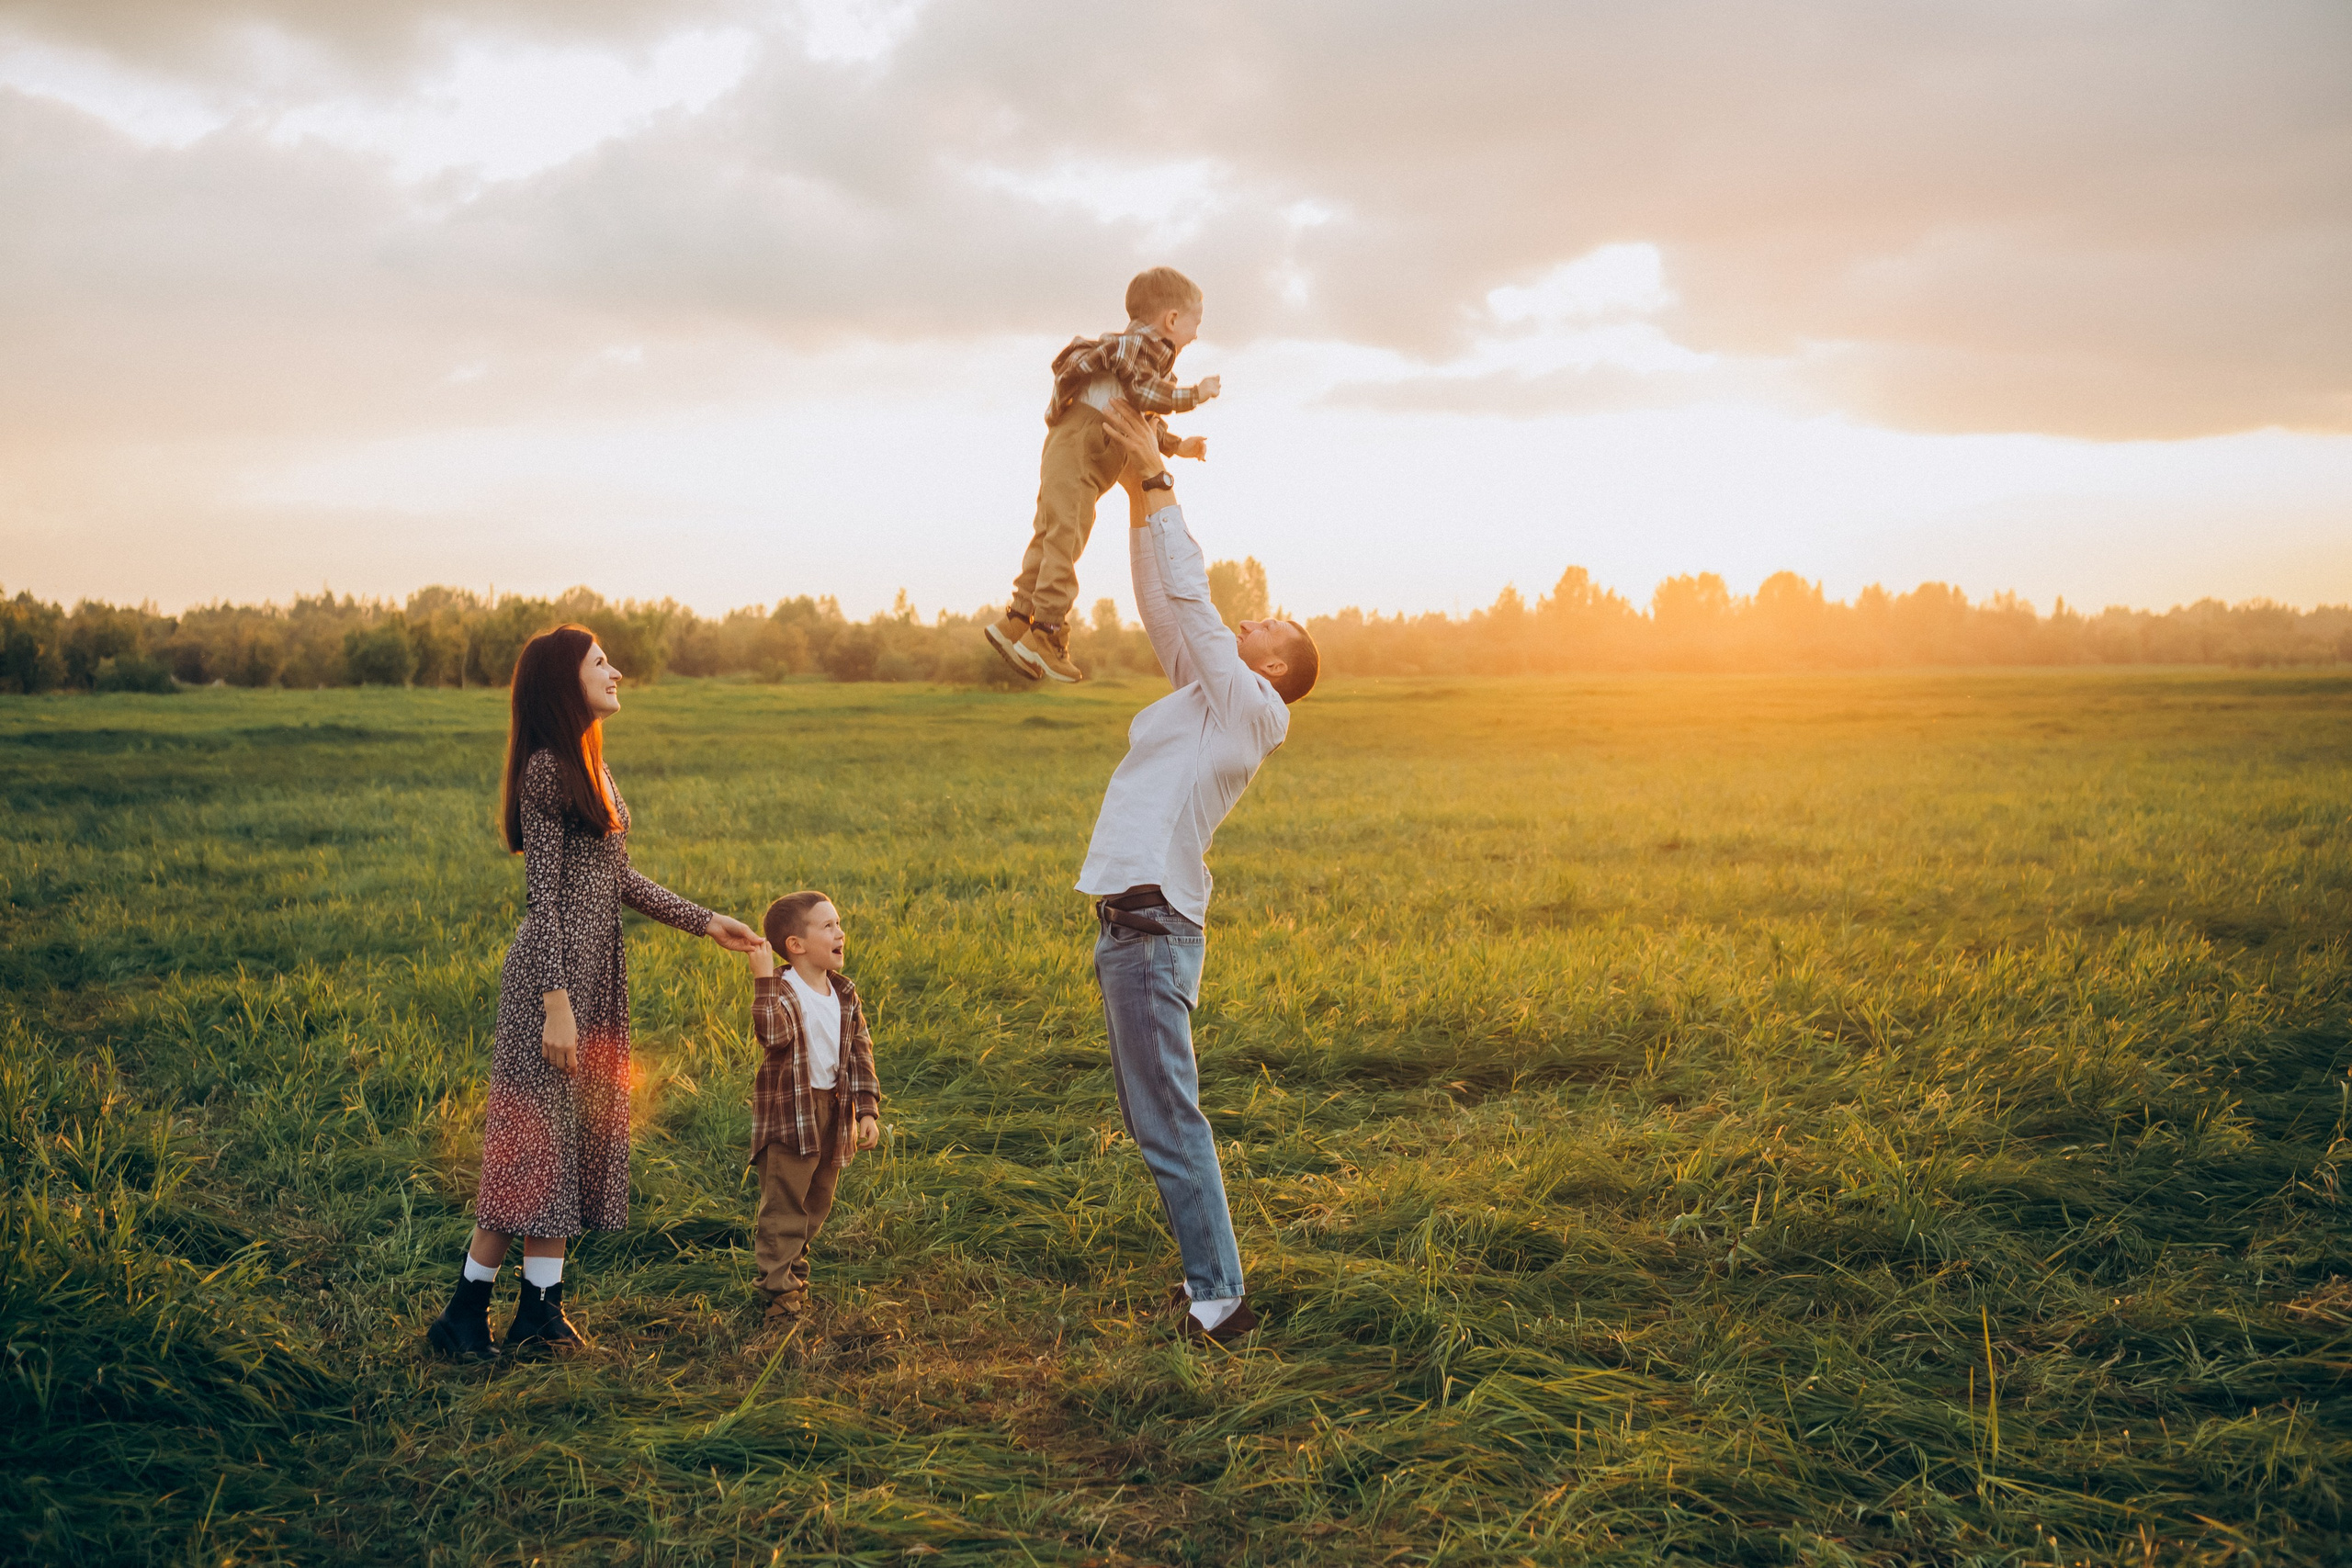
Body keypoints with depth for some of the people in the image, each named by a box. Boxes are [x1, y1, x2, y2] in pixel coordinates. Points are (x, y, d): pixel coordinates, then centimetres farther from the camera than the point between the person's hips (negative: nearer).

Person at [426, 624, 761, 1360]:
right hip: (553, 969, -9)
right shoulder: (547, 768, -12)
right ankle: (466, 1311, 9)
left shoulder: (592, 766, 14)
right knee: (536, 1138, -3)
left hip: (600, 968, 9)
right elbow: (543, 892, -15)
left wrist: (705, 922, 18)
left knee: (578, 1135, 10)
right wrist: (556, 1001, -19)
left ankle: (542, 1307, 17)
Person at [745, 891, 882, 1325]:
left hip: (833, 1115, 7)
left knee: (816, 1204, 18)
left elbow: (860, 1052, 8)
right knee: (783, 1206, -2)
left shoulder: (845, 994, 4)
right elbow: (773, 1033, -36)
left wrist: (866, 1110, 2)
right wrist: (763, 978, -38)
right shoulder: (780, 992, -15)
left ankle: (794, 1269, 35)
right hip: (788, 1115, -7)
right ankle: (780, 1289, 7)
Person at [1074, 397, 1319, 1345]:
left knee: (1168, 1123, -7)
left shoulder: (1248, 705, -6)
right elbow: (1164, 607, 20)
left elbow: (1189, 597, -10)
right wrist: (1138, 498, 17)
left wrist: (1157, 483, -4)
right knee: (1153, 1119, 14)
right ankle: (1208, 1279, 22)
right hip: (1132, 922, 10)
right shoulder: (1209, 697, 17)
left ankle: (1219, 1300, 0)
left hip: (1152, 927, -10)